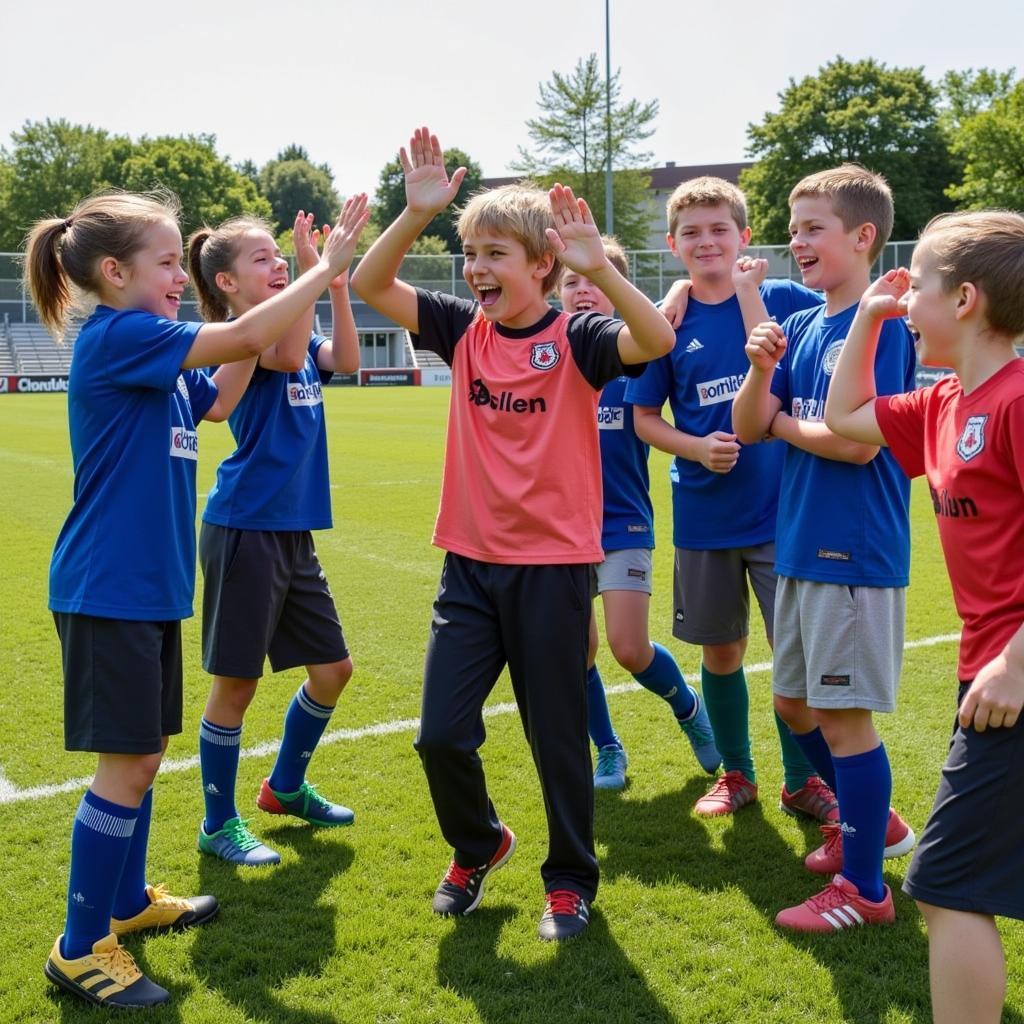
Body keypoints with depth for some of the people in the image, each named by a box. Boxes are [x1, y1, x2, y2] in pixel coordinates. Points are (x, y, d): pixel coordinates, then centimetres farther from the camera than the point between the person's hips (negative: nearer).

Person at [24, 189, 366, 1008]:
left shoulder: (150, 353, 11)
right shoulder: (114, 337, -15)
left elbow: (218, 401, 22)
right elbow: (244, 337, -21)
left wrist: (280, 303, 12)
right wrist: (325, 268, -11)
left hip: (150, 587, 9)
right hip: (108, 591, -9)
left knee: (145, 755, 18)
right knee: (127, 765, -4)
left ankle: (128, 900, 36)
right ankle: (80, 948, 9)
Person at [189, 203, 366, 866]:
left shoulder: (295, 330, 12)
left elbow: (344, 360, -5)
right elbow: (287, 356, -30)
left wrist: (337, 284, -12)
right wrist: (312, 271, -27)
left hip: (294, 532, 8)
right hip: (245, 530, -8)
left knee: (333, 668, 15)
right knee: (236, 681, 2)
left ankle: (286, 786, 35)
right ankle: (219, 825, 17)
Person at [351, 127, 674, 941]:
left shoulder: (576, 339, -9)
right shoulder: (464, 329, 4)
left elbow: (655, 339, -28)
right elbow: (372, 287, -5)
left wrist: (599, 268, -39)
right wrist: (416, 213, -19)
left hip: (552, 566, -4)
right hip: (471, 564, 4)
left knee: (557, 735, 8)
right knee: (441, 734, 3)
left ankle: (571, 879, 29)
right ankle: (477, 844, 33)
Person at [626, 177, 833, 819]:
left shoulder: (782, 299, -2)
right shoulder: (667, 322, 0)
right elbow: (645, 418, 5)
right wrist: (698, 448, -13)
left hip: (781, 510, -1)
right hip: (704, 518, 2)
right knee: (721, 651, 13)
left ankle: (802, 780, 23)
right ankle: (737, 772, 33)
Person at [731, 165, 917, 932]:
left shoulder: (879, 322, -12)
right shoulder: (800, 327, 11)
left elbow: (859, 441, -21)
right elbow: (747, 427, 6)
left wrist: (784, 424, -5)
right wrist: (760, 370, -13)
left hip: (856, 551, -8)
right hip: (800, 544, 9)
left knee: (844, 715, -1)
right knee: (796, 703, 18)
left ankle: (864, 889, 13)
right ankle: (873, 821, 39)